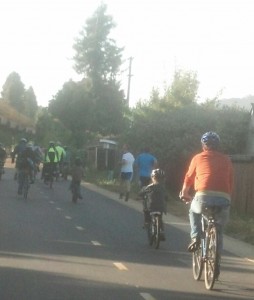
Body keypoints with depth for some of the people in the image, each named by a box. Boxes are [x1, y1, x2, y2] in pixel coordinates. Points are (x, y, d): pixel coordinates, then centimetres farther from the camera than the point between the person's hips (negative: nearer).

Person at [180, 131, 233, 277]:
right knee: (219, 232, 19)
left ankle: (195, 237, 11)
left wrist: (184, 194, 40)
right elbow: (231, 183, 19)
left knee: (194, 211, 32)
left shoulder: (199, 158, 15)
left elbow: (188, 179, 23)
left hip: (204, 196, -2)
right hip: (224, 198, 2)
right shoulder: (227, 160, 21)